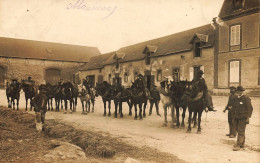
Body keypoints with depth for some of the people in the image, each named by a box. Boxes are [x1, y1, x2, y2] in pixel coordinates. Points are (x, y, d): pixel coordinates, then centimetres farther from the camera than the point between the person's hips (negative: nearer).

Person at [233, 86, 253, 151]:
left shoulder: (246, 99, -8)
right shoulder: (237, 99, 12)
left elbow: (250, 108, -9)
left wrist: (248, 118, -13)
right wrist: (234, 117, 16)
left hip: (243, 118, -7)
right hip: (237, 118, 7)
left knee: (241, 132, -7)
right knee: (238, 130, 12)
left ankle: (238, 145, -5)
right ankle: (242, 143, 25)